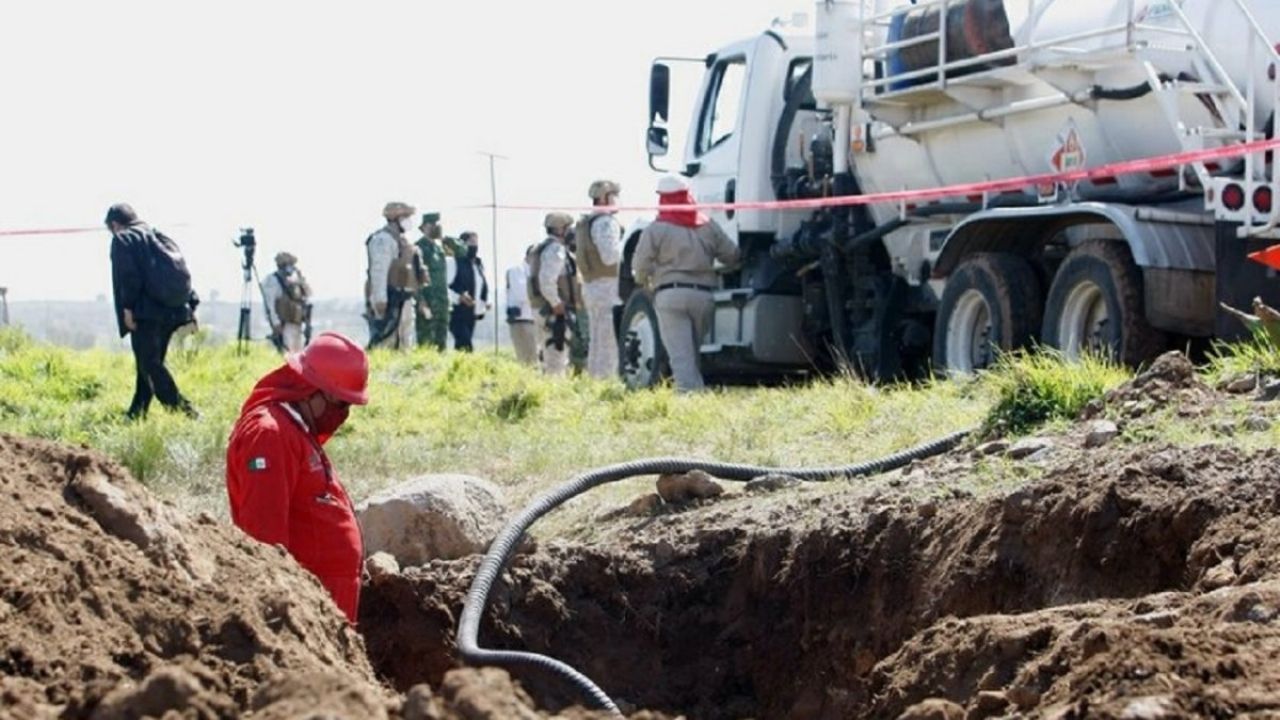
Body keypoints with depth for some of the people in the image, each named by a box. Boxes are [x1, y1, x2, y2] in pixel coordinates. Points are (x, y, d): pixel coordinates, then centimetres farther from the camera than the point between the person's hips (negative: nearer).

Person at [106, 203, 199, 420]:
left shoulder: (122, 240, 2)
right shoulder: (158, 235, 22)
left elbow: (128, 276, -12)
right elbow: (182, 271, 16)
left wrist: (127, 307, -12)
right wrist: (191, 304, 15)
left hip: (146, 312, -8)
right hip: (173, 310, 8)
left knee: (149, 364, -8)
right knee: (150, 364, 14)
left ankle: (183, 411, -19)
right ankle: (136, 413, 18)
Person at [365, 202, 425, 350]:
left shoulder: (401, 239, 20)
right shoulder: (383, 238, -12)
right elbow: (378, 270, -20)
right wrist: (380, 298, -26)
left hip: (403, 300, 10)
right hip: (390, 300, -10)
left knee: (405, 343, 13)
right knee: (387, 341, -15)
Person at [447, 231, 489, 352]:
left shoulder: (479, 265, 16)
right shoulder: (455, 262, -10)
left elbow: (483, 287, 25)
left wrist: (484, 302, 7)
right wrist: (459, 297, -28)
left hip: (471, 314, 8)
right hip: (458, 313, -8)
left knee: (461, 346, 9)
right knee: (465, 347, -17)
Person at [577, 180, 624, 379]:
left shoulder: (586, 223, 19)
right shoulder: (606, 221, -12)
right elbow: (610, 256, -21)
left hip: (590, 286, 10)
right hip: (607, 286, -10)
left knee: (596, 342, 12)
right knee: (610, 343, -10)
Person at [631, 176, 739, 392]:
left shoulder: (656, 230, -2)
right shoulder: (709, 227, 11)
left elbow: (640, 266, -5)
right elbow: (732, 256, 11)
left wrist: (645, 281, 17)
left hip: (670, 295, -4)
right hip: (703, 295, 4)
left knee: (681, 356, -8)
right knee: (693, 353, 16)